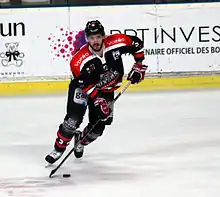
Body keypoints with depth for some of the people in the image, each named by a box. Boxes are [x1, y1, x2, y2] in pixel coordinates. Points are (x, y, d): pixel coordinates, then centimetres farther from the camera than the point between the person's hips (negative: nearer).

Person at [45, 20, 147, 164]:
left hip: (107, 89, 3)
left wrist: (138, 66, -8)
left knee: (98, 127, 1)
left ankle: (81, 140, 31)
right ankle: (59, 148, -4)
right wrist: (98, 101, -29)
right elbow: (86, 85, -24)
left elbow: (137, 44, -8)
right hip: (82, 87, -3)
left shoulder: (116, 43, -25)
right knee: (74, 118, -21)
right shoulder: (79, 60, -31)